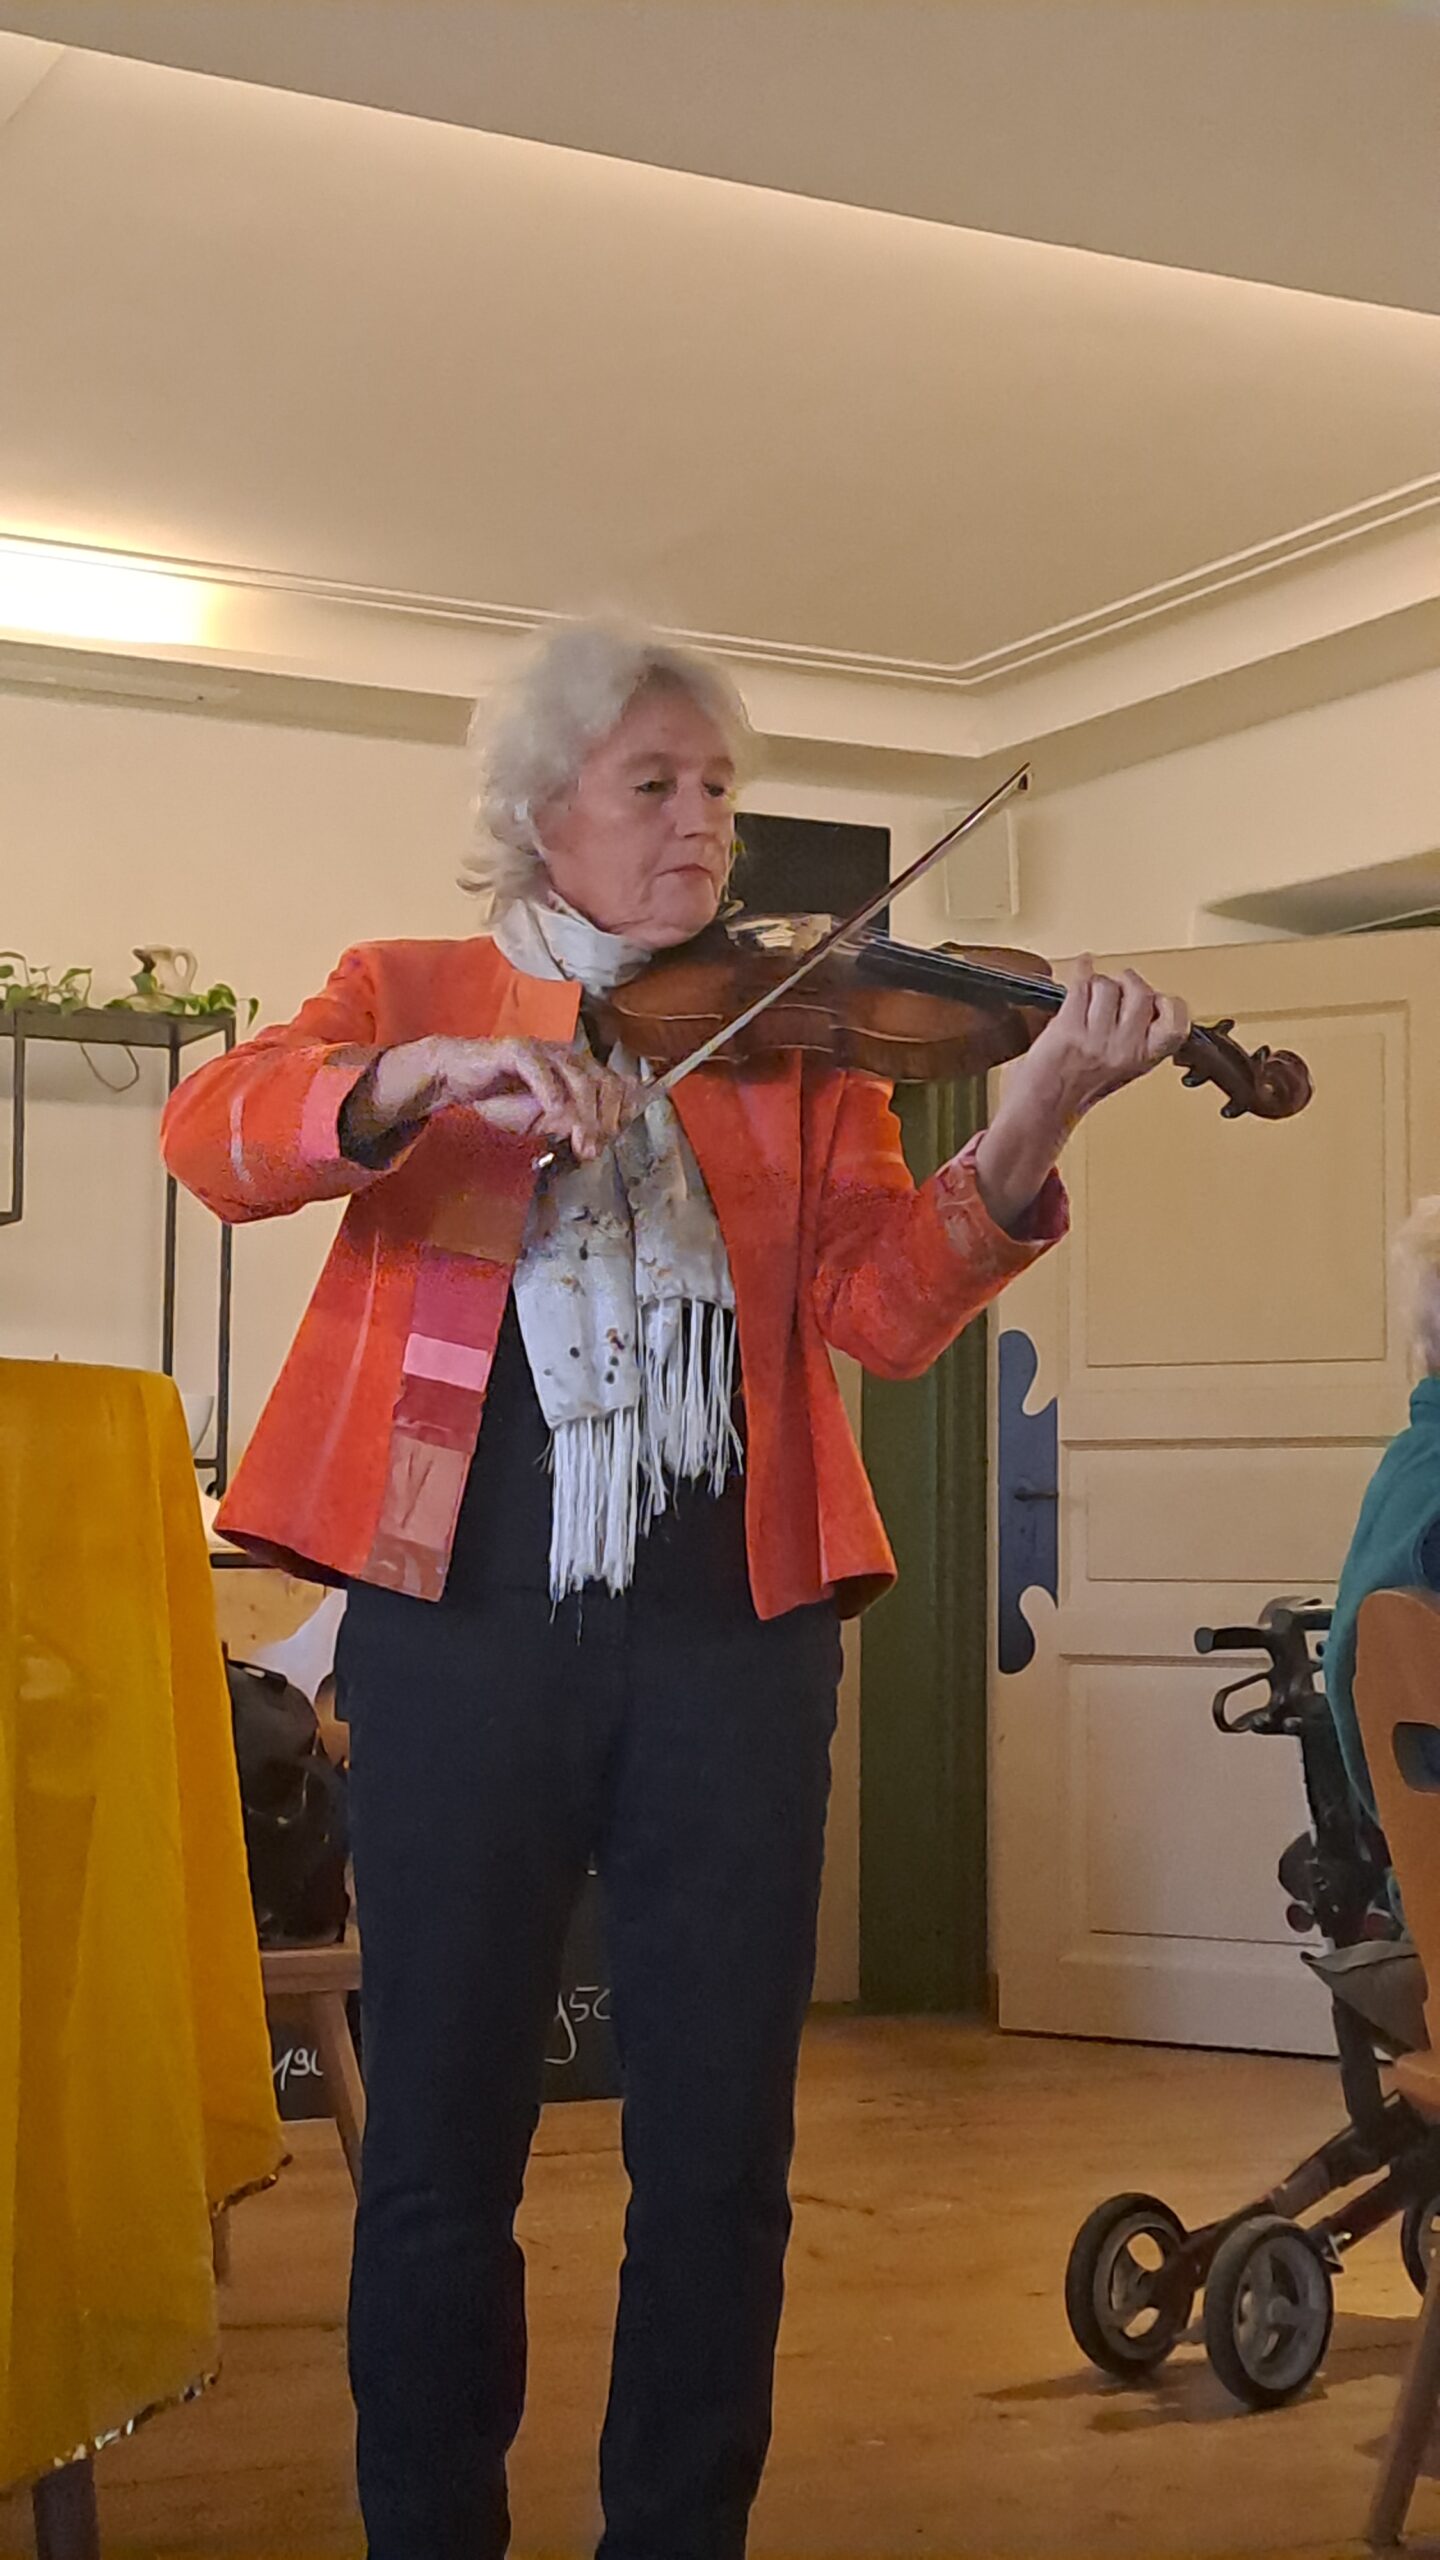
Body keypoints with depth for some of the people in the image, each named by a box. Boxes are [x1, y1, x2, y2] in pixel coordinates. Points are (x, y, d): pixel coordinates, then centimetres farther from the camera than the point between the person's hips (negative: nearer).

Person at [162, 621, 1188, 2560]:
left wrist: (1026, 1140, -18)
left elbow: (888, 1311, 0)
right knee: (443, 2140, 3)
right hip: (467, 1617, -1)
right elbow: (216, 1141, -8)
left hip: (731, 1624, 2)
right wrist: (431, 1071, -25)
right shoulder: (411, 993, 10)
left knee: (723, 2145, 5)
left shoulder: (792, 1043, 13)